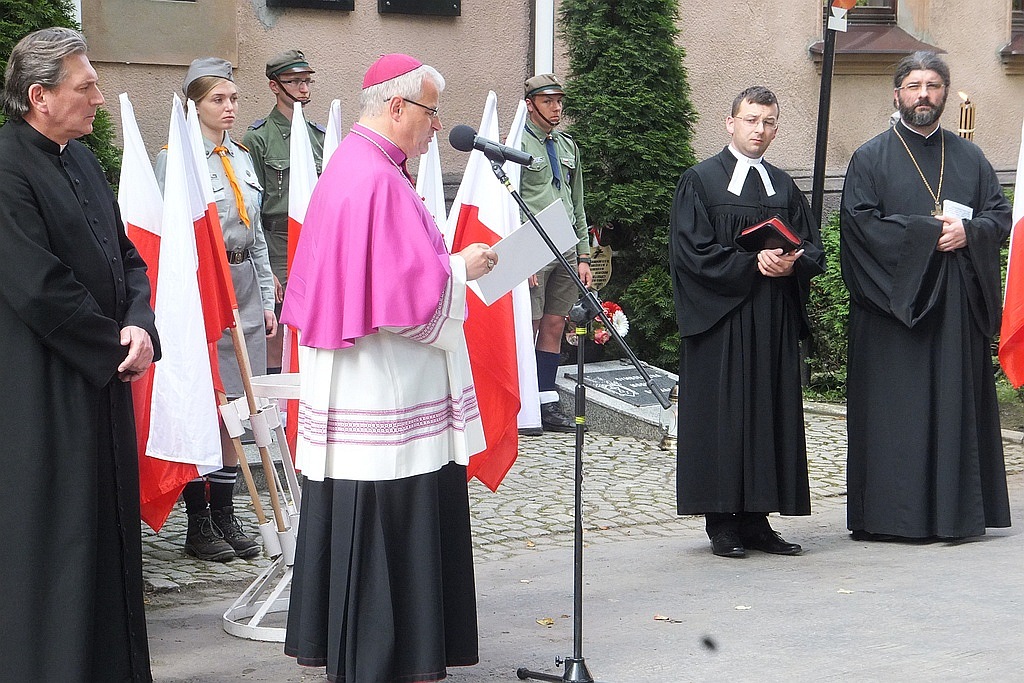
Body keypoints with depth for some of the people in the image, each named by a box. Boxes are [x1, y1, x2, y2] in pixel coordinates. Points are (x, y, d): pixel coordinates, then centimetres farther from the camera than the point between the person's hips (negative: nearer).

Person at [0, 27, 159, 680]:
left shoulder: (82, 160, 12)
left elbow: (126, 256, 13)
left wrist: (138, 326, -6)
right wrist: (116, 345, -12)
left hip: (104, 381, 9)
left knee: (109, 524, 15)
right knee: (55, 539, -1)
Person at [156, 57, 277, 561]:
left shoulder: (241, 158, 15)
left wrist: (266, 300, 16)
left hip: (244, 290, 7)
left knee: (232, 405, 8)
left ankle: (225, 515, 16)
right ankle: (198, 524, 5)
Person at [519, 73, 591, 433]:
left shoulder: (568, 146, 17)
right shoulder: (517, 144, -4)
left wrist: (583, 256, 14)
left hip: (566, 251, 6)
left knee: (554, 327, 7)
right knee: (528, 327, -6)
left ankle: (547, 403, 12)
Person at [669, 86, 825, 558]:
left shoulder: (784, 186, 15)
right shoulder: (700, 181, 1)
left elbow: (814, 250, 13)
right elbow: (692, 252, -9)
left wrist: (792, 264, -10)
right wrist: (752, 264, -16)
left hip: (776, 324, 5)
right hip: (722, 322, -5)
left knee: (771, 411, 3)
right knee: (723, 416, -4)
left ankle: (756, 519, 8)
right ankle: (722, 523, 1)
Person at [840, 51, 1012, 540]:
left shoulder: (969, 158, 16)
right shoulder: (870, 159, 5)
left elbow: (1000, 215, 10)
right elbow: (860, 223, -8)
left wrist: (966, 232, -11)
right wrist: (929, 232, -13)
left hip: (958, 303, 4)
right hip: (892, 303, -3)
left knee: (956, 401, 2)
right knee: (895, 405, -5)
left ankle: (955, 511, 6)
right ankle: (890, 514, -3)